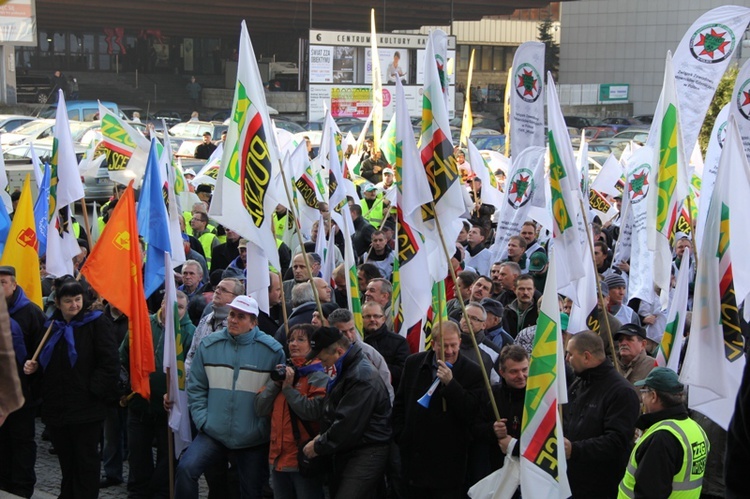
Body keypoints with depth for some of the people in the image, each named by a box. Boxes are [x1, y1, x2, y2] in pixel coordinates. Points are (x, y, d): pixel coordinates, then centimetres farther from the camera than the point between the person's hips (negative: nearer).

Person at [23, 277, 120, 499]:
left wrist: (93, 390, -16)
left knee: (86, 461, 1)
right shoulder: (52, 326, 13)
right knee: (66, 461, 15)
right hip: (56, 406, 6)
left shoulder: (96, 322, -6)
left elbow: (109, 363, -12)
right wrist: (32, 366, 4)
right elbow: (46, 363, 24)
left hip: (86, 408, -6)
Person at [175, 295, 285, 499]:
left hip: (253, 440, -1)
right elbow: (196, 388, 5)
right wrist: (202, 420, -5)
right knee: (185, 469, -20)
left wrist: (266, 427, -9)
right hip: (213, 434, 1)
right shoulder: (209, 345, 0)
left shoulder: (272, 350, -7)